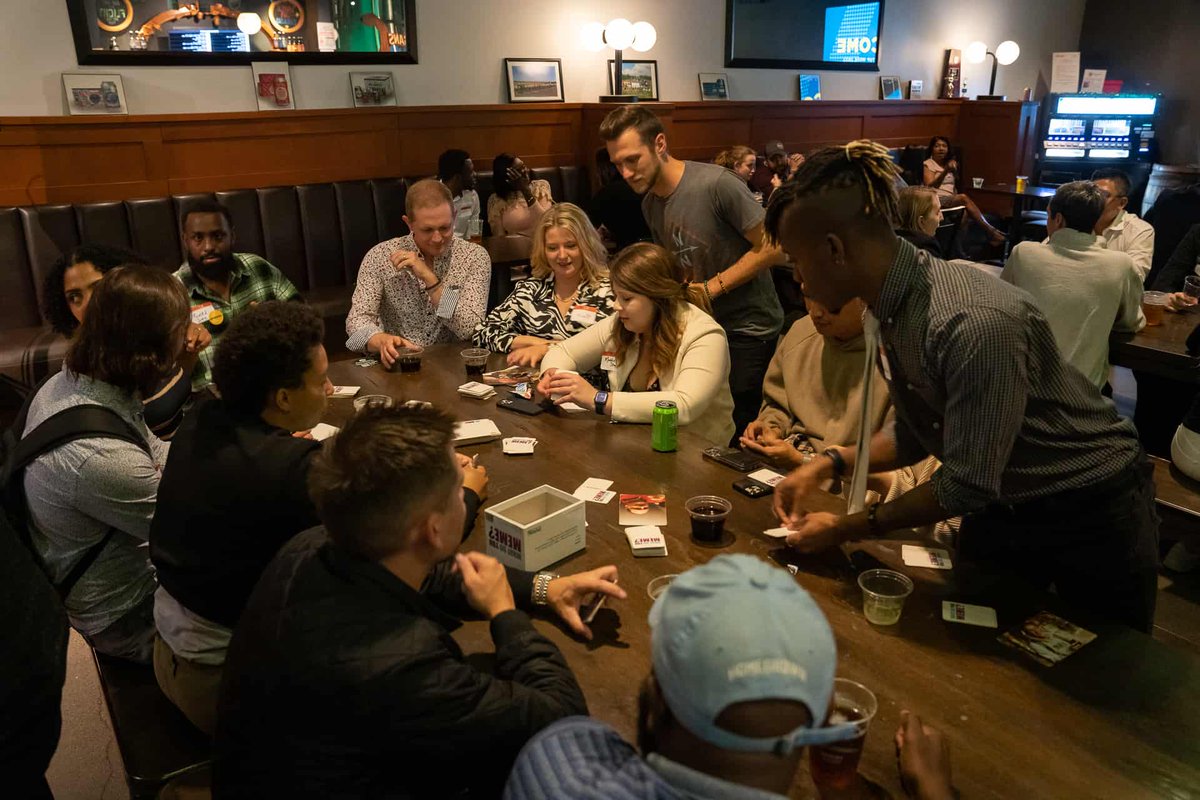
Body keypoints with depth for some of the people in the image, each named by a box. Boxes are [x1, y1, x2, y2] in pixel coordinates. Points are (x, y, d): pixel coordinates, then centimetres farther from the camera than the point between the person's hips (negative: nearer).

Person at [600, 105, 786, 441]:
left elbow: (771, 249, -17)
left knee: (740, 434, -2)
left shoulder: (716, 184, -20)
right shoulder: (650, 203, 4)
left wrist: (710, 288, -18)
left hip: (749, 327, -6)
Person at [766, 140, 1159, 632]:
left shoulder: (976, 323, -35)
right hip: (997, 512, 6)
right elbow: (916, 434, 3)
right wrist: (829, 464, -8)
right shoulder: (886, 311, -9)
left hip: (1090, 515, -6)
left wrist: (847, 529, -18)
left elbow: (965, 485, -27)